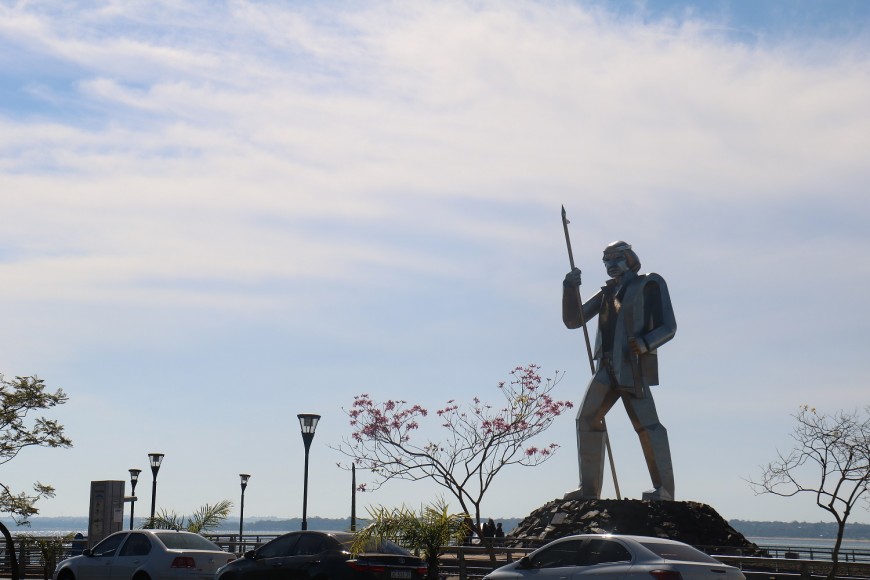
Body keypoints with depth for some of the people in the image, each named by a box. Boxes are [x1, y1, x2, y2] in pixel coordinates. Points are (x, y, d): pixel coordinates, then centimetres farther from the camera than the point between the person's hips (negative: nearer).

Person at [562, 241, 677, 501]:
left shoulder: (650, 285, 6)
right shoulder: (607, 292, 22)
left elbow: (668, 327, -1)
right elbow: (572, 320, 19)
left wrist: (646, 343, -20)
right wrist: (570, 288, 4)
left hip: (633, 366, -7)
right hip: (607, 367, 7)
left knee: (645, 423, -16)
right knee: (587, 419, 1)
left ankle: (664, 489, -16)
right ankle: (589, 488, 7)